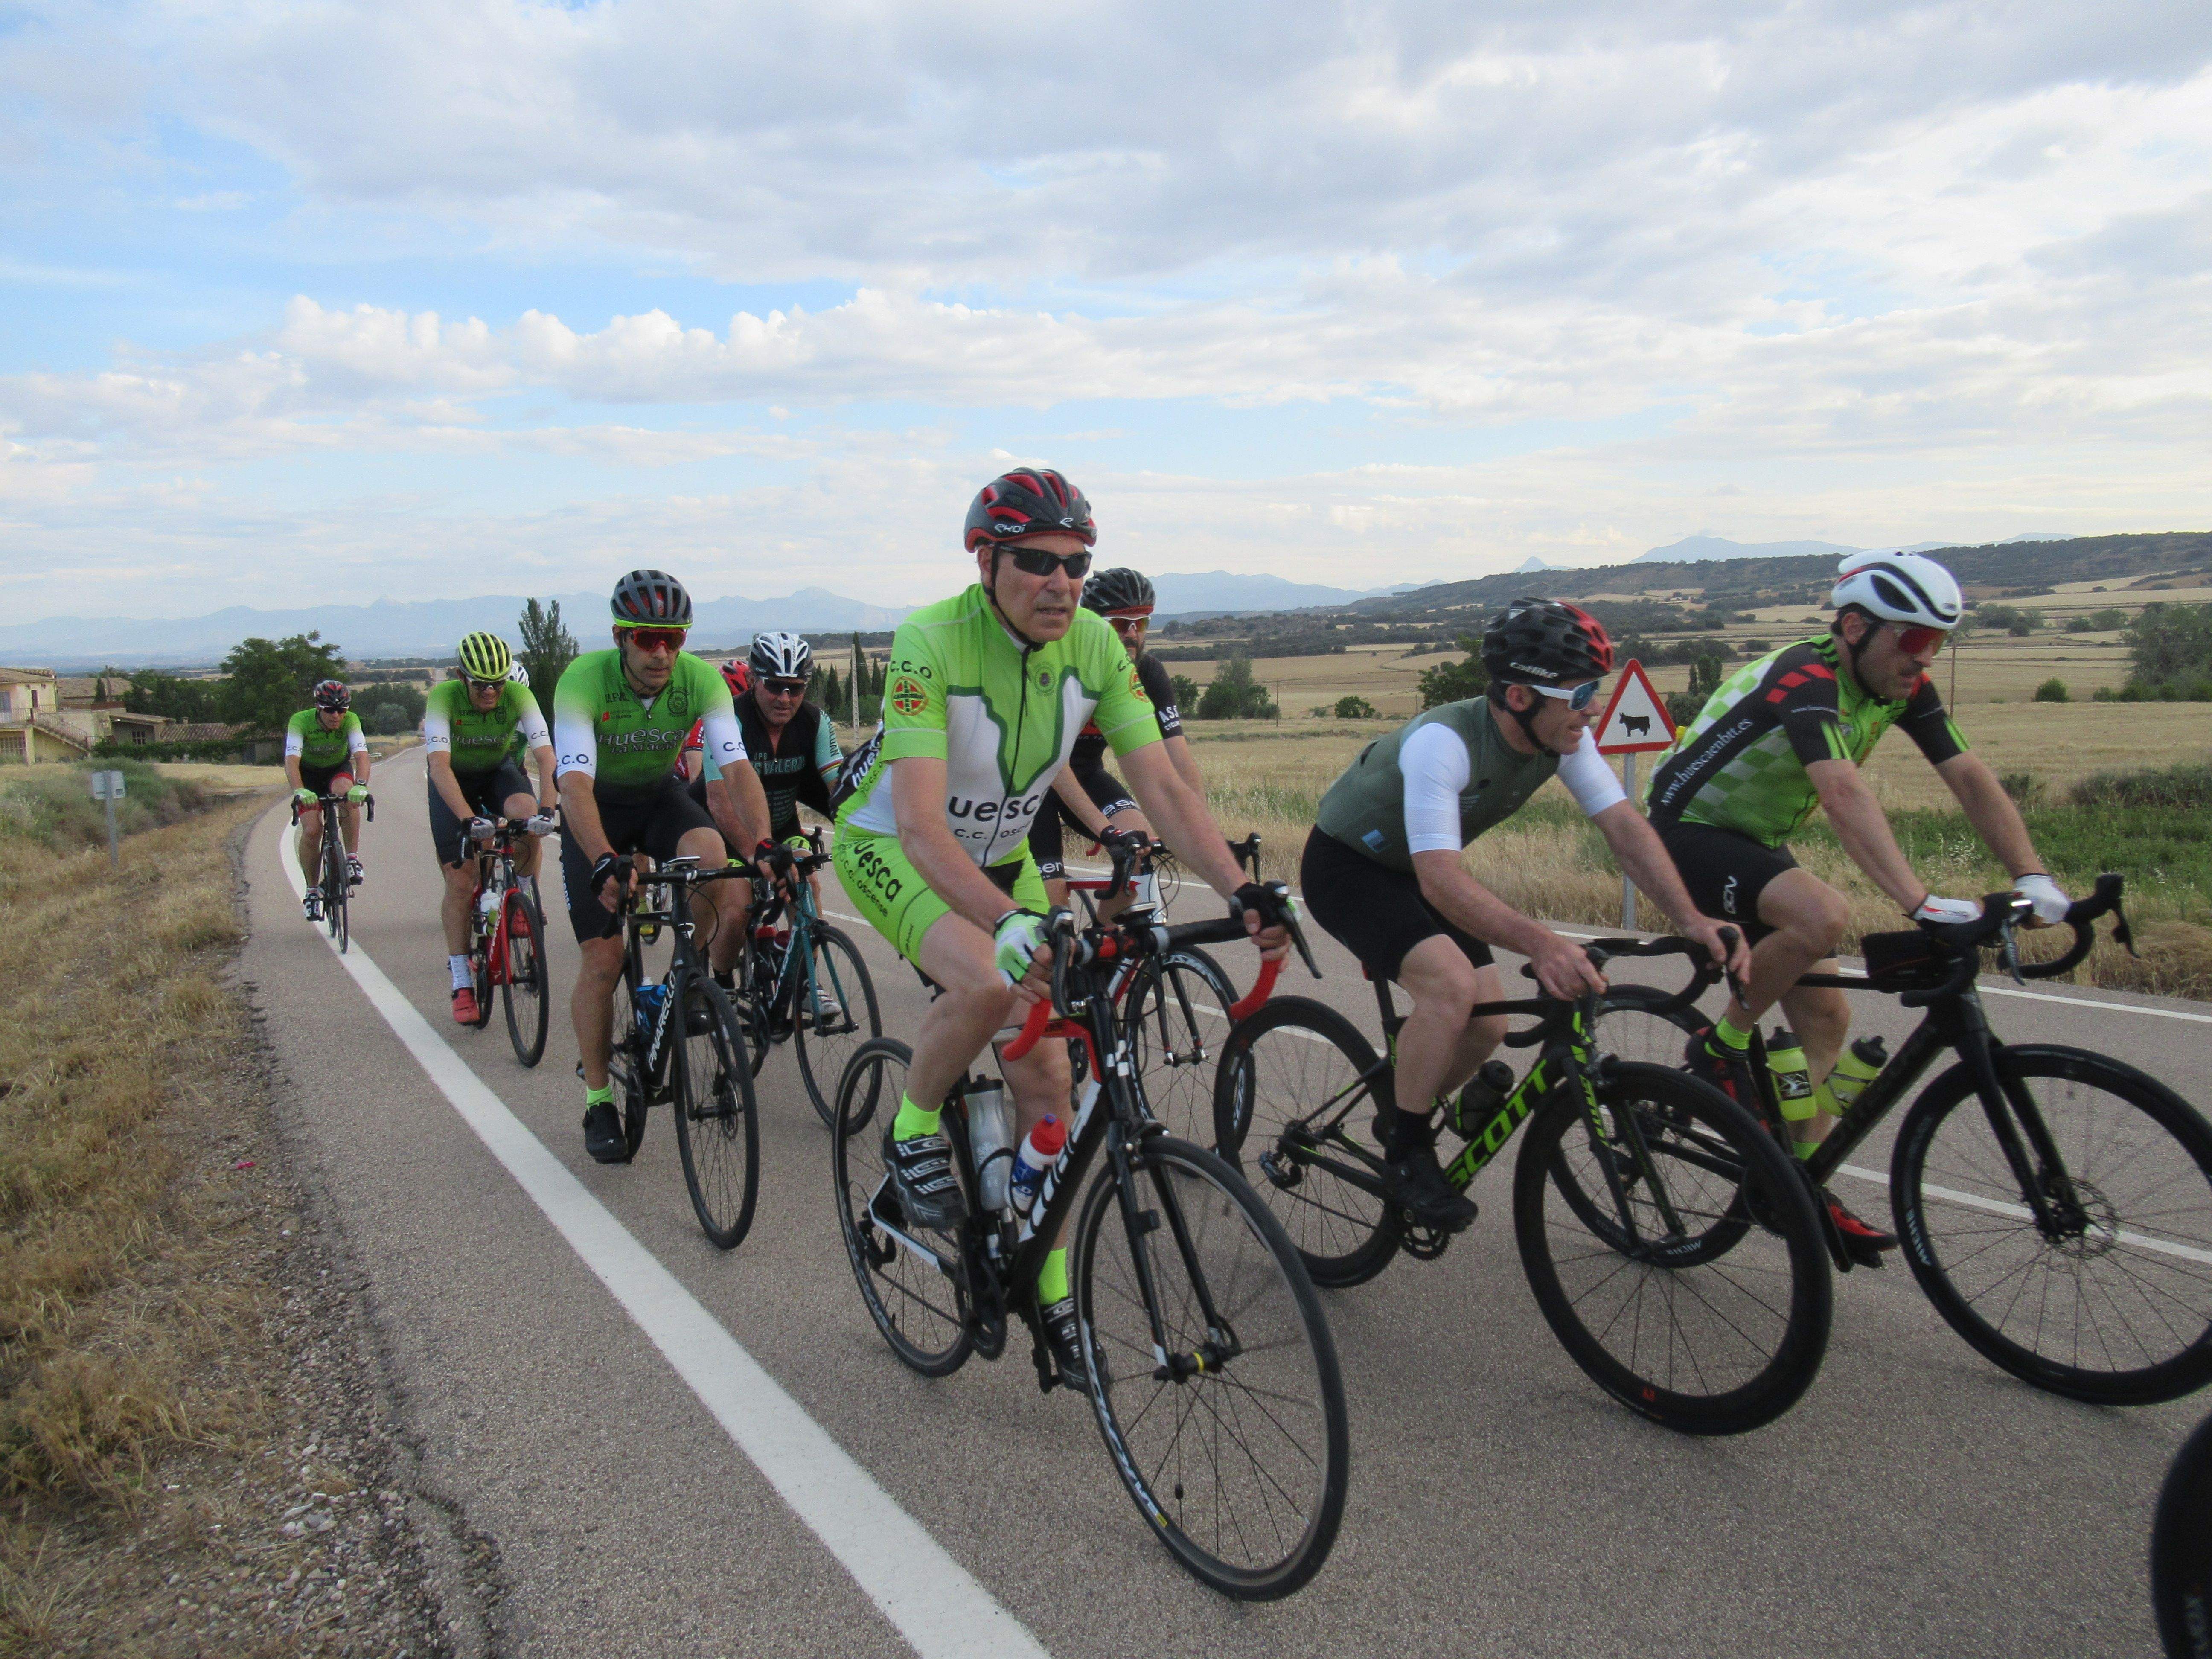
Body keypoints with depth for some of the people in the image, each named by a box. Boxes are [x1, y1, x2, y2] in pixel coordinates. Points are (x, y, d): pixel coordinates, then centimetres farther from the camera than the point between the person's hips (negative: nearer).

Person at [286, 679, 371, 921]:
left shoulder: (351, 720, -25)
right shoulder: (301, 721, -27)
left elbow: (361, 755, -37)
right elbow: (292, 760, -38)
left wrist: (361, 785, -56)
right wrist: (299, 791, -56)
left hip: (339, 769, 0)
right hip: (309, 775, 0)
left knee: (348, 794, -36)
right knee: (311, 831, -16)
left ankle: (352, 858, -24)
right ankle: (312, 891, 2)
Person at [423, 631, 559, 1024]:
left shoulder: (519, 696, -26)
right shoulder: (443, 697, -29)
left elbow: (545, 756, -34)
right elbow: (439, 765, -39)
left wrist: (547, 809, -50)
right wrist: (468, 819, -53)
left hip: (499, 771, 1)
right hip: (454, 780, -1)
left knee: (526, 816, -33)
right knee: (460, 879, -9)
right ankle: (462, 985, -1)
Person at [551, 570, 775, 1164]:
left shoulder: (701, 680, -23)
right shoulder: (584, 680, -30)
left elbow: (738, 769, -29)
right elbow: (575, 785, -39)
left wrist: (763, 843, -47)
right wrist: (606, 864, -55)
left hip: (661, 795, 2)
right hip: (597, 808, -2)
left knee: (715, 861, -32)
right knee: (603, 959, -8)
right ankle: (599, 1102, 9)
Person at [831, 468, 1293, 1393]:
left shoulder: (1095, 646, -16)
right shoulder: (930, 643, -31)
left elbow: (1160, 785, -18)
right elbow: (920, 822, -40)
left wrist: (1241, 890, -33)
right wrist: (1012, 924, -54)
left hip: (999, 854, 5)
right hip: (889, 848, -5)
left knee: (1045, 1078, 0)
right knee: (991, 984, -35)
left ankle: (1050, 1292, 17)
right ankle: (912, 1133, -4)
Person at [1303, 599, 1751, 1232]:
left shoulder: (1563, 738, -14)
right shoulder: (1443, 742, -36)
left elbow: (1626, 827, -15)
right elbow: (1440, 878, -43)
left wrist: (1692, 920, -29)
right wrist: (1539, 943, -56)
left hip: (1412, 872, 8)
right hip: (1345, 868, -7)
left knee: (1488, 1024, -2)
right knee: (1451, 985, -30)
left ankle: (1402, 1118, 26)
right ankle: (1406, 1151, -10)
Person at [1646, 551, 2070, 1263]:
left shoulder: (1903, 688, -4)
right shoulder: (1805, 679, -30)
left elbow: (1971, 779, -9)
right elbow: (1845, 795, -44)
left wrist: (2033, 878, -22)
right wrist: (1919, 902, -53)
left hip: (1756, 843, 9)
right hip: (1688, 831, -8)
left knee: (1824, 1018, 3)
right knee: (1822, 915, -34)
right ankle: (1719, 1049, -13)